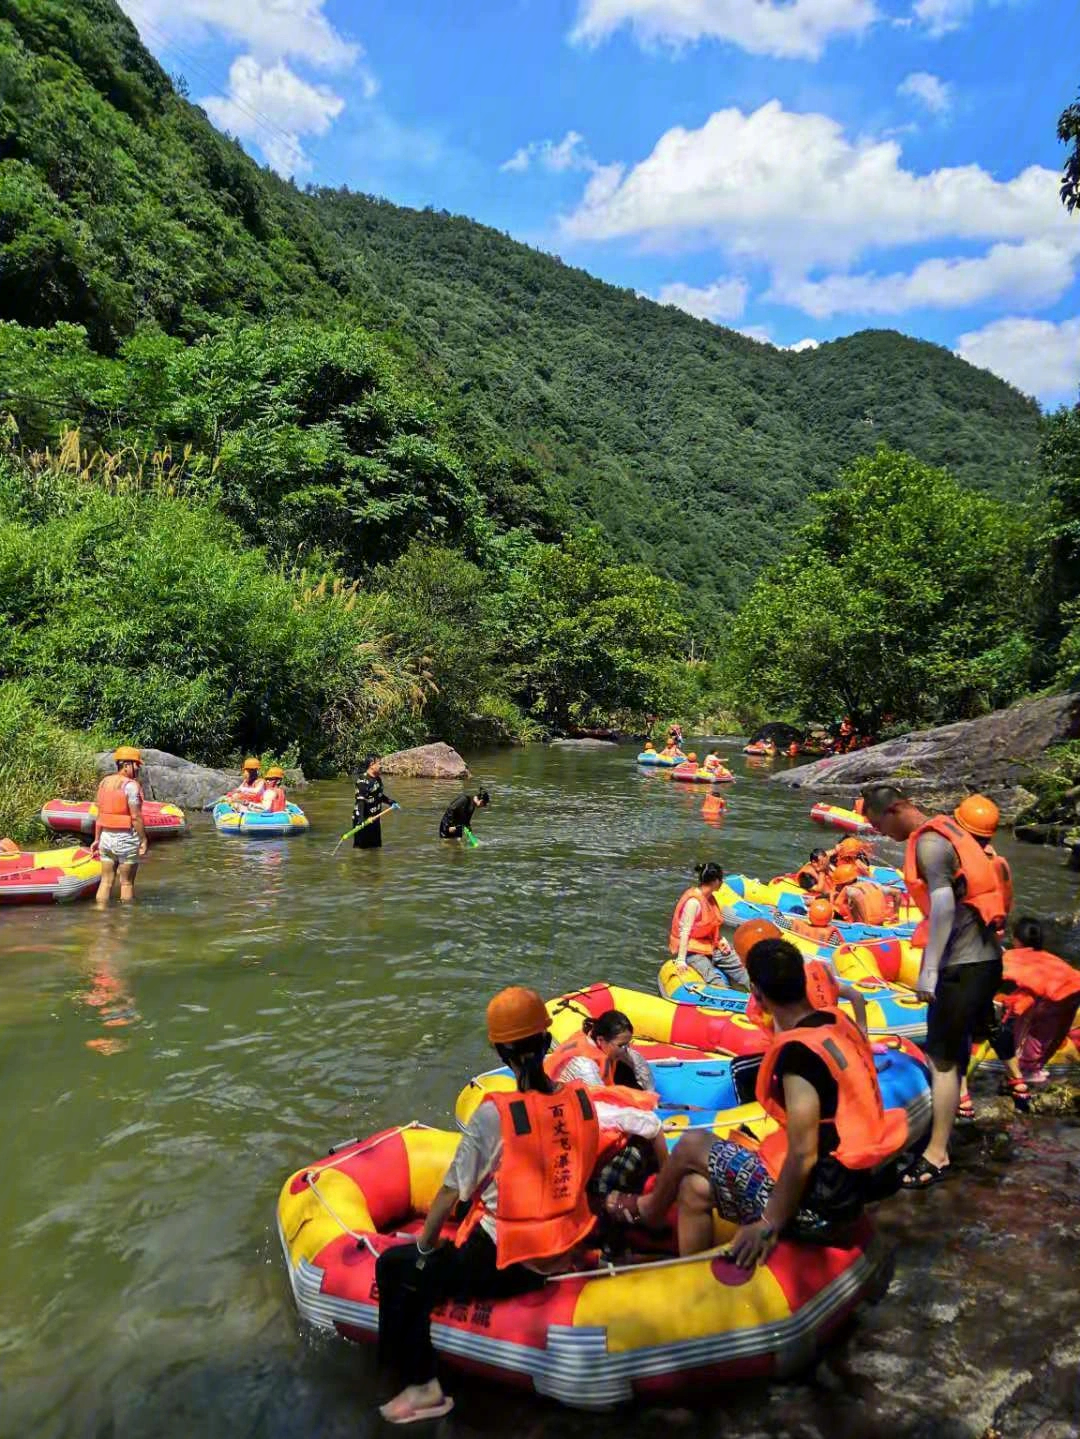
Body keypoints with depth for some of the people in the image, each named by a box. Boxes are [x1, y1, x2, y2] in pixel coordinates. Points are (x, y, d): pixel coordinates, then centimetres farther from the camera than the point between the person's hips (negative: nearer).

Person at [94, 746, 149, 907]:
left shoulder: (104, 782, 7)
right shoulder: (131, 785, -14)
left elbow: (99, 814, 10)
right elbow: (136, 817, -17)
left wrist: (97, 838, 14)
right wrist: (143, 840, -11)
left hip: (106, 837, 6)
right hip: (126, 839, -6)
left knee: (106, 881, 12)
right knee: (127, 882, 6)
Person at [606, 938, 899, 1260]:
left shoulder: (797, 1052, -25)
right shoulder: (838, 1022, 0)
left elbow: (803, 1156, -24)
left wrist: (770, 1225, -14)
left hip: (815, 1203, -8)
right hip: (848, 1186, 8)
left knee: (692, 1146, 8)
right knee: (696, 1187, 13)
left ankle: (650, 1209, 36)